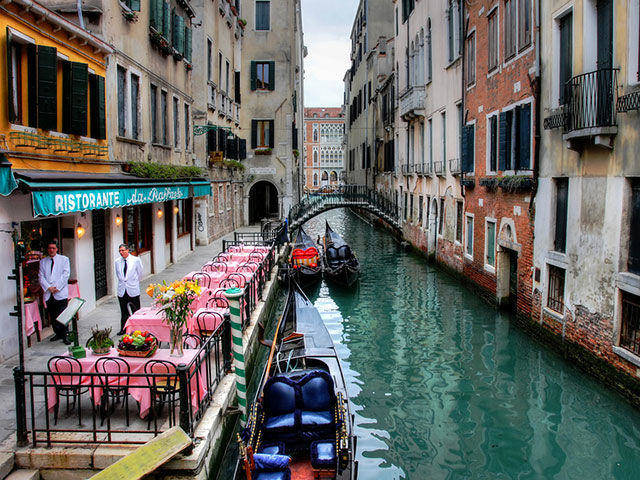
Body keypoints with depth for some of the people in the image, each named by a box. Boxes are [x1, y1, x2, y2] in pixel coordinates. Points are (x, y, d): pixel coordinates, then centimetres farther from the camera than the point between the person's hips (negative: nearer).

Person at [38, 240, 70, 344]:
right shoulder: (43, 262, 14)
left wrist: (57, 287, -11)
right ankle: (58, 334, 21)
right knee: (52, 317, 8)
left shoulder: (64, 259, 6)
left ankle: (64, 336, -1)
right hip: (48, 294, 3)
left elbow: (65, 275, -2)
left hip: (61, 294, -3)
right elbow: (41, 277, 6)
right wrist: (49, 287, -9)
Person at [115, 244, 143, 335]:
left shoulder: (136, 260, -5)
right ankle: (123, 329, 20)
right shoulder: (117, 262, 4)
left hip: (133, 290, -3)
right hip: (122, 290, 3)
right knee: (124, 312, 10)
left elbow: (140, 273, 6)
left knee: (136, 311, 4)